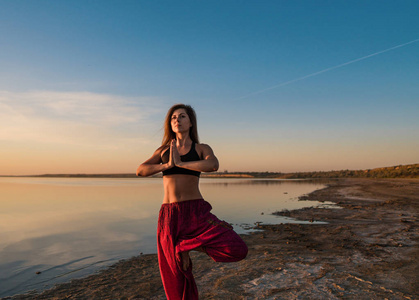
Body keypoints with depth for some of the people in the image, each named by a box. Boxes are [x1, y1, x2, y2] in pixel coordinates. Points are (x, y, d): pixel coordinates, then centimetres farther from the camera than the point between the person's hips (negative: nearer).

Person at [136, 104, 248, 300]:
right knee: (175, 275, 8)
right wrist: (167, 165, -10)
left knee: (238, 250, -16)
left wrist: (180, 163, -14)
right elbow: (140, 171, 1)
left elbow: (213, 165, -19)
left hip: (196, 211, -2)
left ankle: (188, 245, 4)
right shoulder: (164, 150, 13)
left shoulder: (202, 149, 4)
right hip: (169, 215, 2)